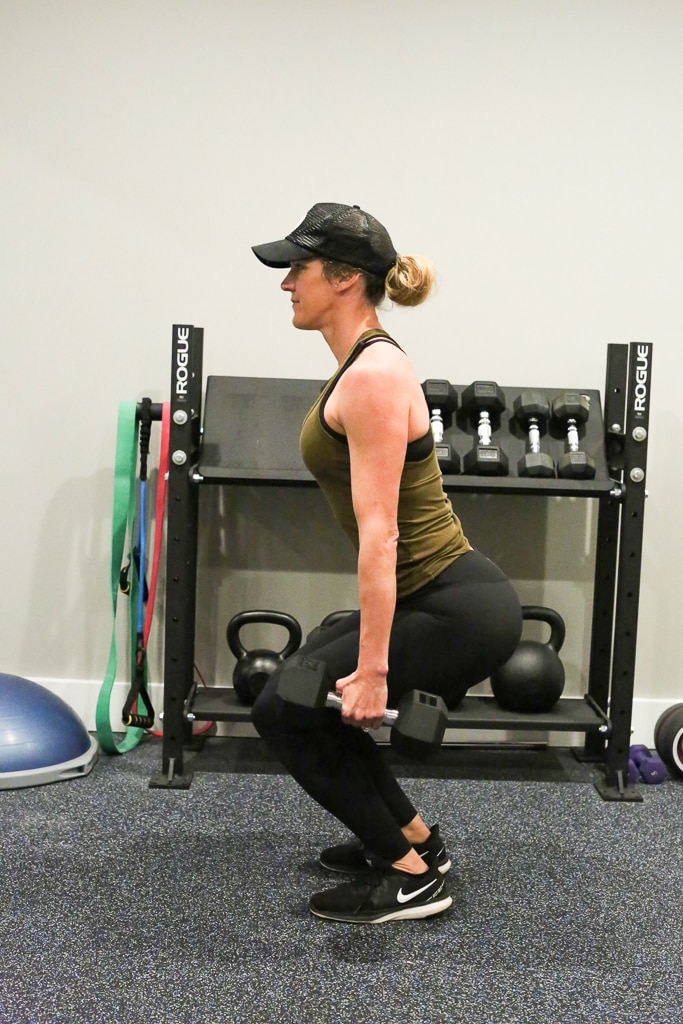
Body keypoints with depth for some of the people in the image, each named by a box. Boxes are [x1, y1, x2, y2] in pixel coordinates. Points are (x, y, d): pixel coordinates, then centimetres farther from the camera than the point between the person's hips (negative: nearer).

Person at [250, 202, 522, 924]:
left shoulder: (372, 374, -18)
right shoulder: (362, 363, 12)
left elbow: (379, 531, -23)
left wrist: (373, 668, -22)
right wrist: (370, 647, 25)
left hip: (458, 610, -10)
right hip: (439, 596, 10)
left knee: (283, 711, -2)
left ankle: (409, 876, 8)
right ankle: (412, 836, 29)